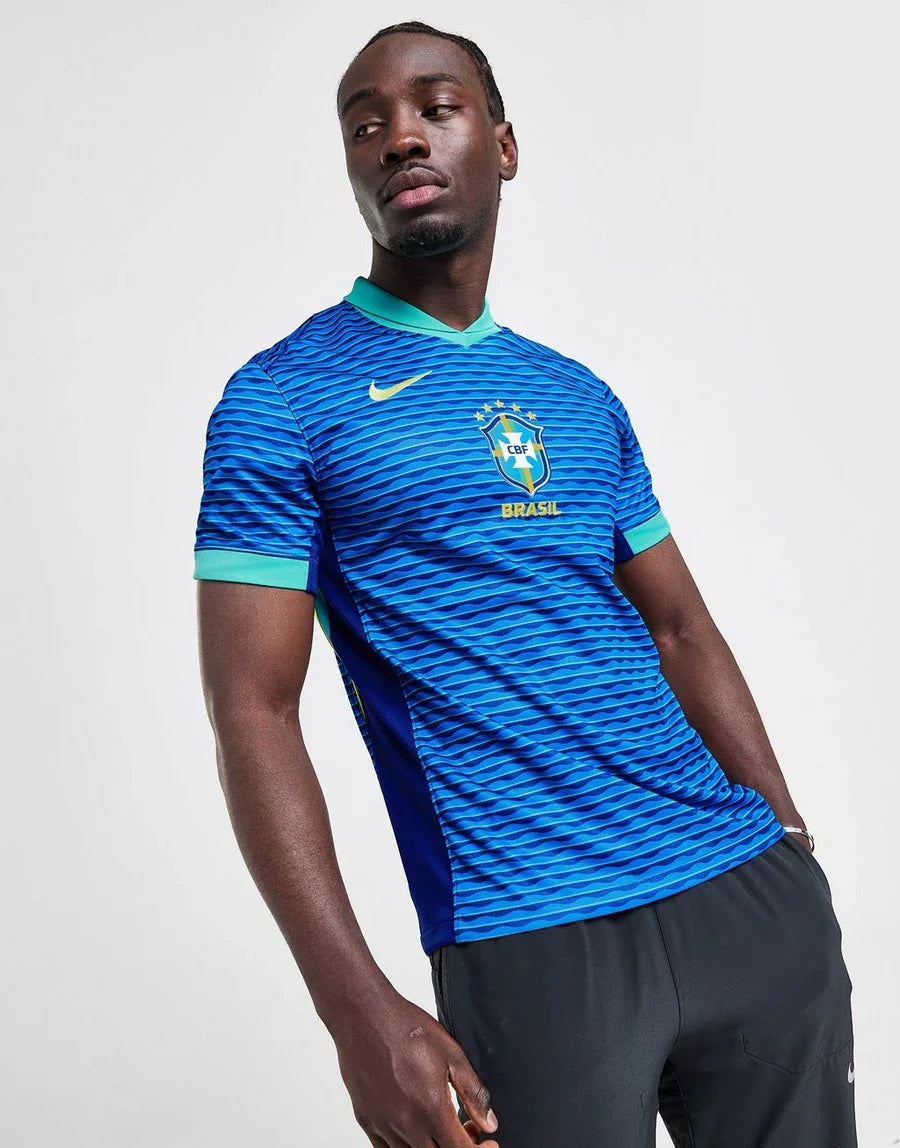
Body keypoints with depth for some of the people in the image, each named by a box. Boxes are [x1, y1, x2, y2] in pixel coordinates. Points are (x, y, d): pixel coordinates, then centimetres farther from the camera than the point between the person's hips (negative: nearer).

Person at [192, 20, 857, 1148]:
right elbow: (253, 711, -8)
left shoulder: (579, 398, 14)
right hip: (532, 941, -5)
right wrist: (358, 1007, -16)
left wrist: (792, 854, 11)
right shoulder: (281, 400, -3)